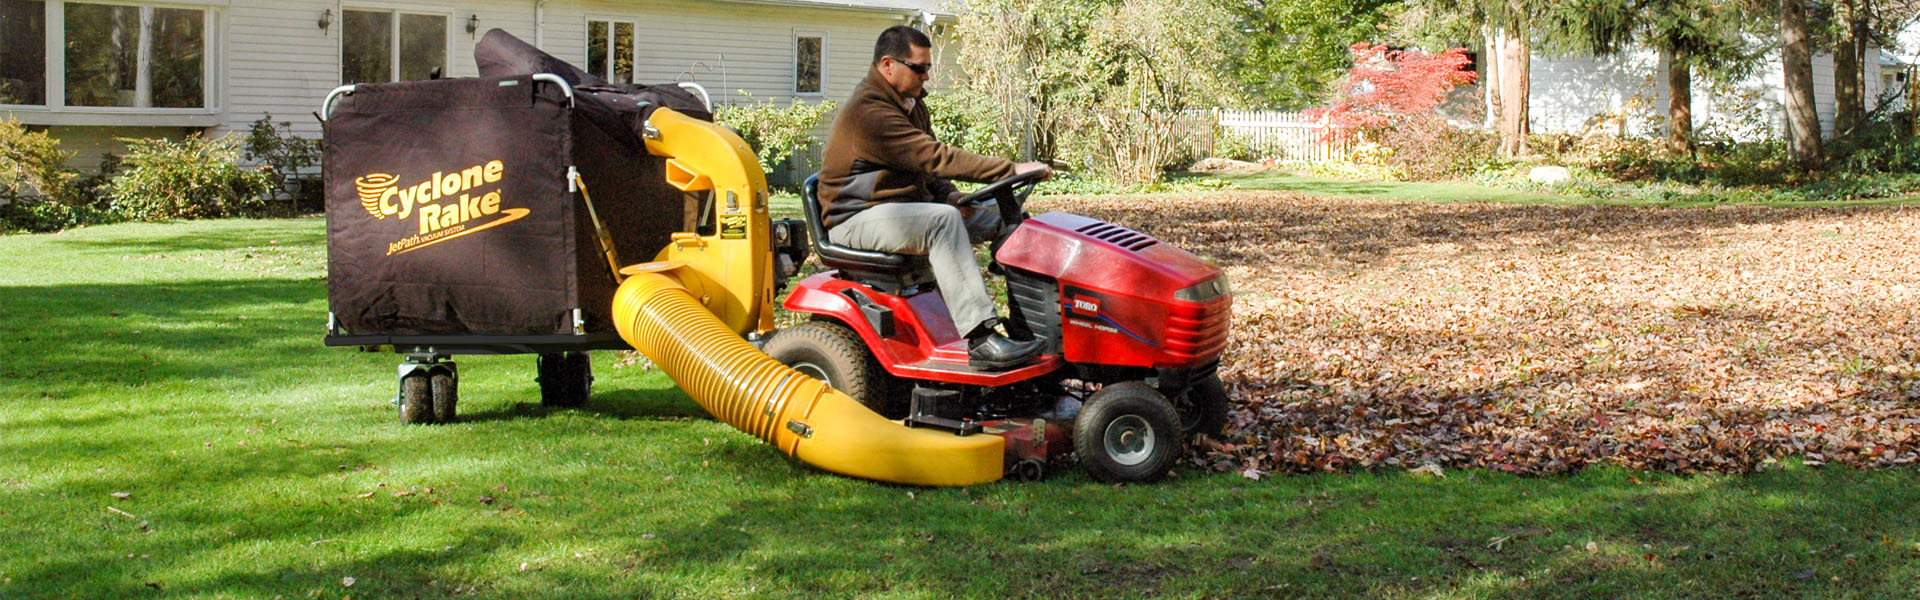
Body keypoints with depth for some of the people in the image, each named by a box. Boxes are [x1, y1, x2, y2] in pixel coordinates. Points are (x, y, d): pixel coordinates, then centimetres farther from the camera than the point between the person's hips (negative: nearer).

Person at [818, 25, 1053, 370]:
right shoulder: (869, 111, -21)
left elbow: (926, 165, 18)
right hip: (857, 218, -10)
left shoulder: (911, 104, 13)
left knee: (1004, 216, -2)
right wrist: (1011, 170, -29)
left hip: (907, 207, 10)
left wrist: (953, 198, -4)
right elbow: (936, 158, -28)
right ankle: (981, 340, -41)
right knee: (943, 220, -36)